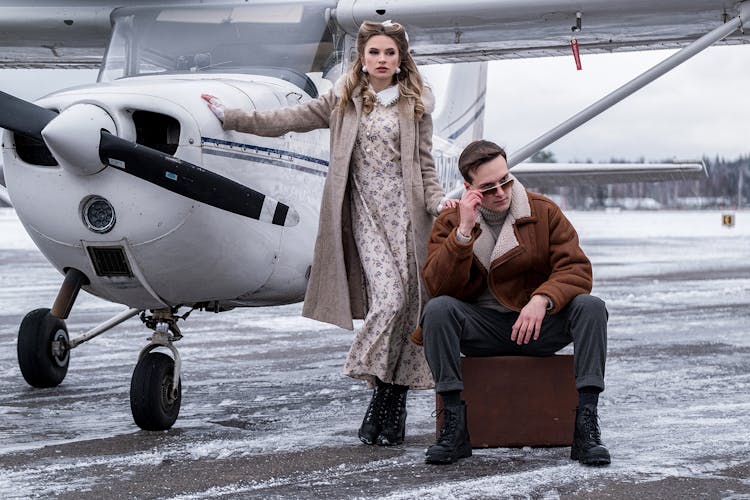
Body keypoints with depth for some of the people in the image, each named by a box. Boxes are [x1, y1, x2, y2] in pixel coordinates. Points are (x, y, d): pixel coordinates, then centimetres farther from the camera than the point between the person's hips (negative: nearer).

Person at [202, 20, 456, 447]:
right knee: (388, 295, -17)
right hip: (366, 212, -1)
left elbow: (425, 165, 10)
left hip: (406, 211, 1)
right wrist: (230, 117, 10)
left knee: (408, 302, -5)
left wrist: (438, 201, -7)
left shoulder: (415, 105, 12)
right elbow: (286, 120, 13)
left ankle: (390, 407, 2)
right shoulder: (343, 103, 12)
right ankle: (387, 401, -8)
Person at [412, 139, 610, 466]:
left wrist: (542, 300, -28)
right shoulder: (449, 223, 2)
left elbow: (576, 269, -8)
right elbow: (437, 286, -11)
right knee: (437, 309, -30)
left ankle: (586, 425, -30)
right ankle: (455, 426, -28)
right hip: (482, 329, 0)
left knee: (591, 307, -26)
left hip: (538, 327, 1)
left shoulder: (544, 212, 2)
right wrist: (464, 231, -21)